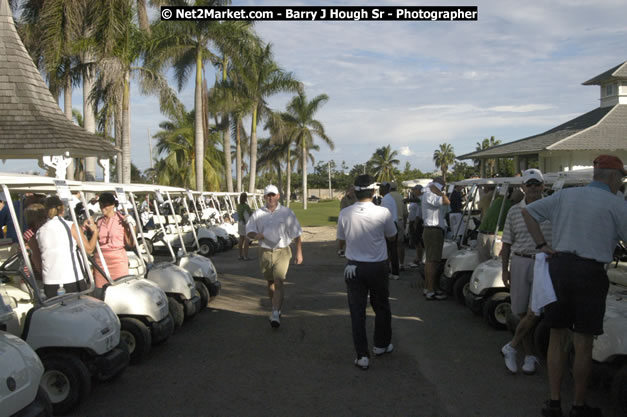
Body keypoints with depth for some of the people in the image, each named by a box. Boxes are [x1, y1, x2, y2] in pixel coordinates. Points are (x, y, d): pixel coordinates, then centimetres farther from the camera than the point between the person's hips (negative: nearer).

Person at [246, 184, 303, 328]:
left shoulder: (287, 213, 1)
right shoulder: (258, 214, 5)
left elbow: (296, 234, 4)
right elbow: (249, 231, 6)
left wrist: (299, 253, 1)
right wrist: (255, 235, -18)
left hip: (282, 252, -3)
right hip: (265, 252, 3)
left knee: (278, 282, -15)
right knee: (270, 282, 14)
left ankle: (276, 314, -18)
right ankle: (275, 308, 33)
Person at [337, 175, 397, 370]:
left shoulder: (344, 214, -10)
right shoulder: (383, 213, -16)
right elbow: (392, 236, 1)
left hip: (353, 267, 1)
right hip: (378, 266, -1)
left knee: (357, 311, 6)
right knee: (381, 307, 19)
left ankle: (362, 355, 5)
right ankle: (381, 345, 35)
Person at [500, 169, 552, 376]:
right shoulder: (514, 211, 6)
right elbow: (507, 243, 9)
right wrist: (505, 269, 2)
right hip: (520, 263, 2)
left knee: (534, 313, -11)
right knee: (522, 313, 6)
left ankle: (511, 347, 7)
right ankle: (529, 356, 19)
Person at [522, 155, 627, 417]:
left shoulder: (566, 195, 10)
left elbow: (528, 211, 12)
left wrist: (541, 245, 9)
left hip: (558, 266, 5)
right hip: (590, 272, -4)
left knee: (557, 338, 13)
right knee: (583, 343, 6)